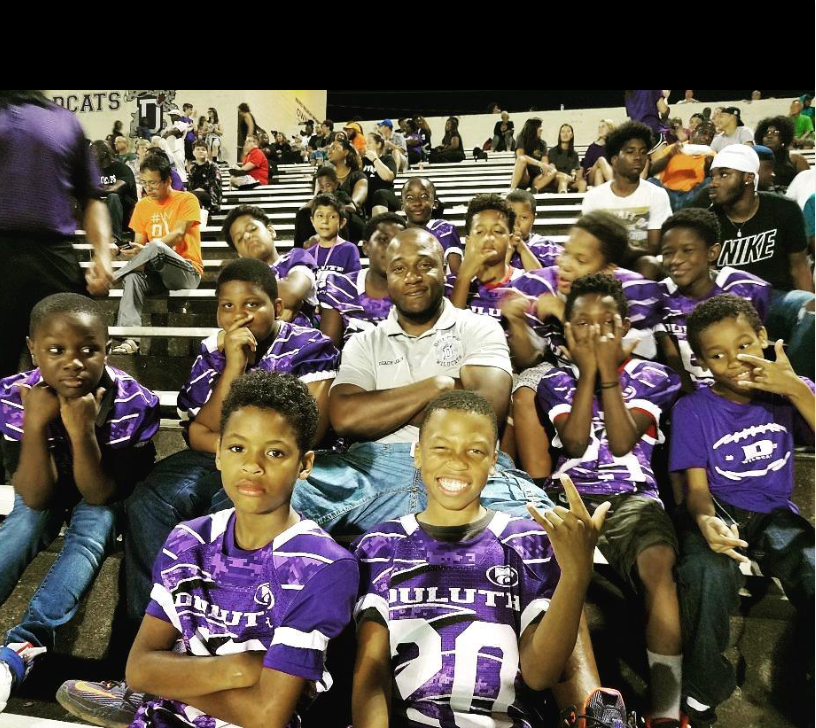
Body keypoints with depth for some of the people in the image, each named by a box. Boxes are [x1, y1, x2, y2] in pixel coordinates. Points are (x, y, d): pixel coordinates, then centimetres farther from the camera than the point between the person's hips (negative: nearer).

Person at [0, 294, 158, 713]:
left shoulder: (133, 403, -30)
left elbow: (99, 496, -25)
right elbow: (36, 497, -25)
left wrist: (82, 430, -41)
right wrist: (35, 422, -38)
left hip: (102, 494, -1)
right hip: (45, 493, 2)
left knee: (92, 530, -29)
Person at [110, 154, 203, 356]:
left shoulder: (187, 200, -1)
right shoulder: (142, 205, 14)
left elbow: (178, 235, -14)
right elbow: (139, 242, 11)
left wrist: (145, 250, -27)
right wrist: (133, 252, -14)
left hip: (187, 272, -5)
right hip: (156, 273, 5)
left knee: (156, 246, -36)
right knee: (133, 277, -32)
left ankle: (112, 277, -19)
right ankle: (130, 338, -44)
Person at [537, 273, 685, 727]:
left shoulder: (651, 377, 13)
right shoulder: (557, 381, 16)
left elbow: (622, 441, -3)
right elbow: (574, 442, -3)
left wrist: (608, 371, -4)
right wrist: (588, 371, -2)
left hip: (634, 498, 0)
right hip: (571, 499, 0)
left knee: (659, 562, -34)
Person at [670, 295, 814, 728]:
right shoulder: (693, 410, -5)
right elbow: (697, 486, -8)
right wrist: (705, 520, -30)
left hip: (774, 513, 3)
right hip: (718, 512, -2)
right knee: (708, 574, -35)